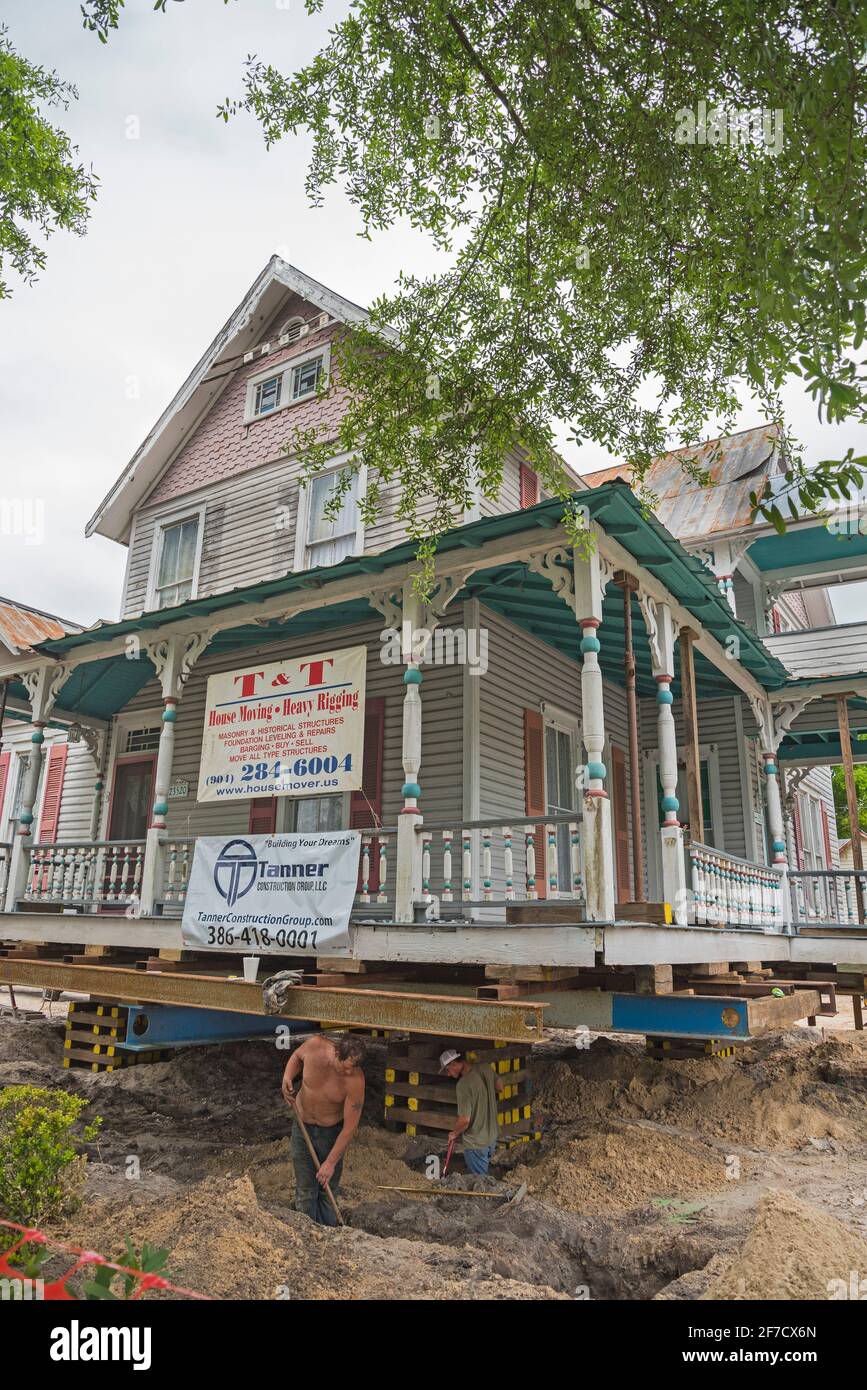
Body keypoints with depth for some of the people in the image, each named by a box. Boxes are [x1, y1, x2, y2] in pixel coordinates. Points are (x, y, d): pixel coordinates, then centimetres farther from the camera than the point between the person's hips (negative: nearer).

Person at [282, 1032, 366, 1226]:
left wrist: (331, 1162, -19)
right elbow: (297, 1056, -1)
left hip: (332, 1131, -1)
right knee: (305, 1190, 7)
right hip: (302, 1126, 1)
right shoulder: (314, 1045, -27)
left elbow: (350, 1127, -23)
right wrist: (287, 1077, -18)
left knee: (328, 1189, 13)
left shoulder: (355, 1080, -32)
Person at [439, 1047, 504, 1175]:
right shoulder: (485, 1069, -8)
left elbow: (464, 1120, -27)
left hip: (475, 1143, -7)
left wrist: (454, 1133, -8)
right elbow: (500, 1086, 11)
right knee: (485, 1173, 26)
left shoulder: (463, 1084, -29)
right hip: (492, 1136, 7)